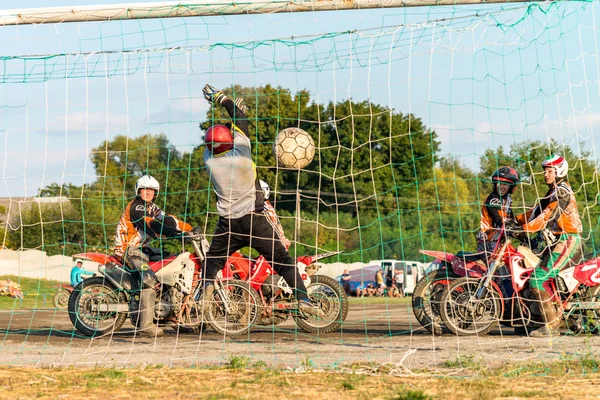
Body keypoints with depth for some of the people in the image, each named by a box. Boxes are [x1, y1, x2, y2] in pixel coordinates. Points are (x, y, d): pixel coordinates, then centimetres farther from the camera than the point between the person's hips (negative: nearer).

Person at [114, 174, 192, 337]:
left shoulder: (152, 207, 16)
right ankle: (145, 324, -33)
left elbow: (167, 219, 5)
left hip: (143, 248, 10)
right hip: (130, 249, -10)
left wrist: (189, 228, -9)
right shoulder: (135, 206, -13)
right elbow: (152, 224, -27)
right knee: (149, 279, -28)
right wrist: (175, 233, -38)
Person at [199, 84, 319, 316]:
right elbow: (240, 120, -1)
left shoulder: (209, 160, -6)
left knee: (213, 260, 21)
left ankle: (206, 292, 1)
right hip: (254, 219, -2)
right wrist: (219, 97, 13)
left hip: (228, 223, 2)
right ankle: (302, 299, -7)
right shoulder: (241, 152, -14)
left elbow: (215, 143, 15)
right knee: (282, 260, 3)